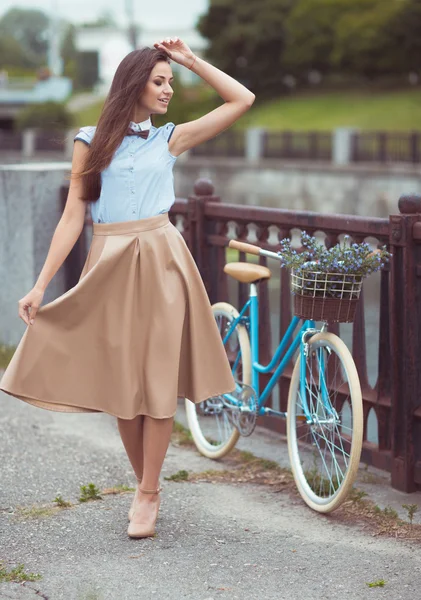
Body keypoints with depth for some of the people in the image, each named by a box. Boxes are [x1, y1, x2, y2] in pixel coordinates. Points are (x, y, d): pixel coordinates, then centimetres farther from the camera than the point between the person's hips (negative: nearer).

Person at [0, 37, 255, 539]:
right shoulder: (92, 142, 6)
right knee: (120, 383, 5)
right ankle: (143, 484, 22)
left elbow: (242, 100, 7)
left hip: (160, 262, 0)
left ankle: (148, 496, 6)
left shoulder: (170, 139, 9)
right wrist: (41, 285, -3)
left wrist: (191, 60, 7)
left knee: (158, 380, -3)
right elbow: (73, 217, 3)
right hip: (109, 266, 0)